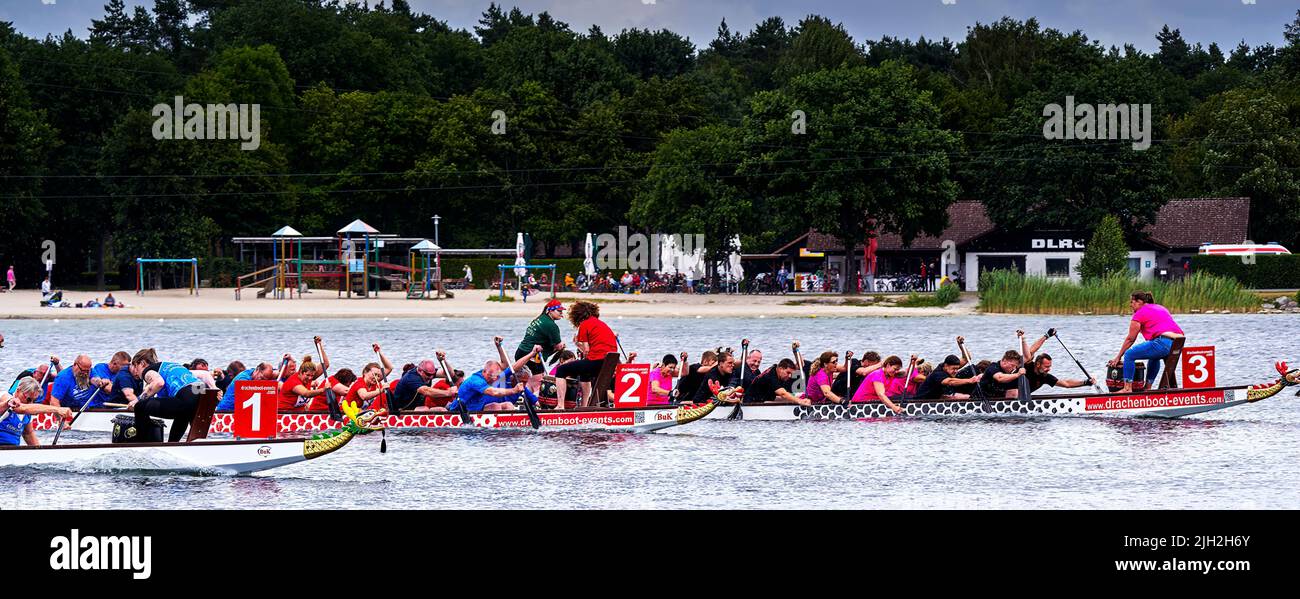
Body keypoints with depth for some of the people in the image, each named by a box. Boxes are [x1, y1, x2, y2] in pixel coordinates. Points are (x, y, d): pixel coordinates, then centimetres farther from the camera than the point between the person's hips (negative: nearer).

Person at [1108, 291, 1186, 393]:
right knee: (1154, 357, 38)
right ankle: (1148, 387, 36)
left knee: (1129, 355, 1)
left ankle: (1127, 388, -4)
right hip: (1178, 343, 9)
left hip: (1163, 343, -9)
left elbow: (1130, 339, 8)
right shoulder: (1160, 308, 30)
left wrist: (1118, 357, 17)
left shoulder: (1140, 314, 6)